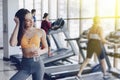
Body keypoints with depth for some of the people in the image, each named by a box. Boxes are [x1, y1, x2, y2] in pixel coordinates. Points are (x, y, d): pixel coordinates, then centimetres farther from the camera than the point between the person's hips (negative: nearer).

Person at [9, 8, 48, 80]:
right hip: (25, 65, 0)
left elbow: (46, 48, 11)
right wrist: (18, 24, -13)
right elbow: (12, 44, -21)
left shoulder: (40, 32, -1)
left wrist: (40, 52, -14)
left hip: (37, 64, 0)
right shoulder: (20, 33, 0)